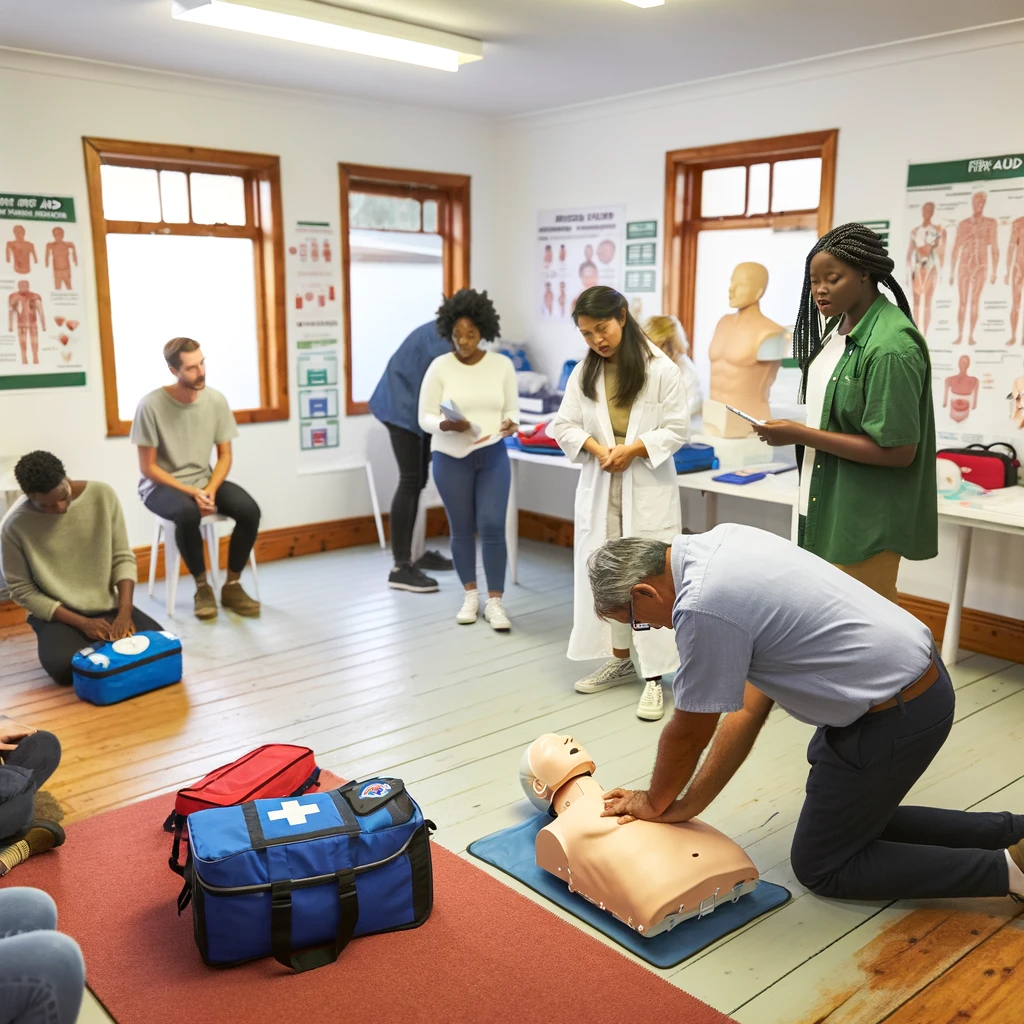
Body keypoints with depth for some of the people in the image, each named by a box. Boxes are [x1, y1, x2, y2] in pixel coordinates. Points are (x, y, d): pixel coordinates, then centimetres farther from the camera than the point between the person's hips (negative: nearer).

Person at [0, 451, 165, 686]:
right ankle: (51, 640, 5)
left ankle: (100, 648, 9)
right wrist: (81, 623, -16)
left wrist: (125, 612, -17)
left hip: (108, 606, 2)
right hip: (58, 615, -2)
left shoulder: (102, 494, -10)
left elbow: (122, 557, -3)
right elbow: (23, 591, -8)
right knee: (66, 668, -30)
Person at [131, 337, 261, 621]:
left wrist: (210, 489, -17)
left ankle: (232, 586, -5)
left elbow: (225, 455, 1)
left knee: (249, 510, -23)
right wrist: (191, 492, -23)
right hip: (161, 484, -4)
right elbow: (148, 467, -13)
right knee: (188, 513, -37)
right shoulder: (151, 405, -18)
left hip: (205, 480, 4)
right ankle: (202, 587, -13)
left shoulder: (216, 400, -7)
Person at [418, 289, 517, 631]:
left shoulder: (502, 365, -1)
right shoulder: (440, 367, -6)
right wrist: (446, 425, -25)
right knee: (461, 529, 7)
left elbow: (513, 409, 4)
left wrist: (510, 424, -19)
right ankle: (470, 595, 24)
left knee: (492, 526, -7)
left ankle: (495, 602, 1)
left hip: (493, 456, 1)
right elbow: (425, 417, -4)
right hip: (451, 458, 0)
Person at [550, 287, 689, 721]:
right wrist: (597, 449, -13)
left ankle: (654, 676, 1)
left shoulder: (661, 369, -7)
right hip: (599, 485, 5)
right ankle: (620, 660, 26)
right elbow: (564, 425, 5)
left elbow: (676, 429, -6)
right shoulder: (583, 372, 4)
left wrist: (632, 450, -19)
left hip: (648, 488, -4)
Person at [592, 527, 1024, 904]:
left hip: (895, 716, -9)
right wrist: (687, 805, 8)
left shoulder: (703, 607, -26)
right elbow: (752, 701, 6)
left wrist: (656, 802, 9)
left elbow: (689, 734, -11)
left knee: (819, 866, 9)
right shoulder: (721, 541, 3)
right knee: (857, 818, 25)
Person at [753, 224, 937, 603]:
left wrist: (801, 435, -19)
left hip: (865, 522, -8)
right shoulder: (838, 327, 7)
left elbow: (897, 451, -20)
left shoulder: (890, 346, -20)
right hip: (827, 507, 8)